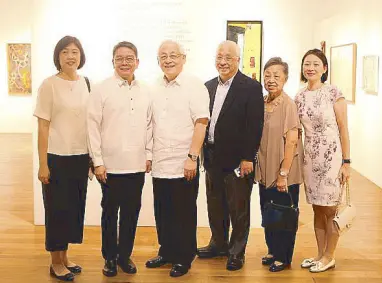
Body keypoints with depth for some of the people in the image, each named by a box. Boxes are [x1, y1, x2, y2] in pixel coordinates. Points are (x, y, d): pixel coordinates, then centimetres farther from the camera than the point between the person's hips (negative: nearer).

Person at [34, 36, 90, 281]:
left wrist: (91, 157, 9)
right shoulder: (49, 85, -8)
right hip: (57, 157, -5)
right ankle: (56, 263, 18)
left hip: (80, 157, 5)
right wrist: (43, 164, -12)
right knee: (57, 208, 4)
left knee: (75, 207, 12)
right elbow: (43, 127, -9)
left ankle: (64, 257, 28)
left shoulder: (85, 83, 6)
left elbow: (90, 122, 11)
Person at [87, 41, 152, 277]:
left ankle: (125, 255, 26)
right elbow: (93, 127, -6)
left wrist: (149, 155, 8)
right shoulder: (102, 89, -4)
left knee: (131, 212, 11)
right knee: (110, 212, 9)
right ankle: (110, 258, 24)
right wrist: (98, 161, -8)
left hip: (137, 165, 3)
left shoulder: (145, 91, 6)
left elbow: (149, 125, 12)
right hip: (111, 165, -3)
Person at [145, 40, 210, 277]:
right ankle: (166, 252, 30)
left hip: (184, 165, -5)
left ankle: (183, 259, 20)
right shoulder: (156, 89, 11)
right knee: (163, 213, 14)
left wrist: (192, 157, -18)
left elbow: (201, 123, -12)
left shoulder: (194, 86, -7)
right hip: (160, 165, 5)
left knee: (184, 215, 6)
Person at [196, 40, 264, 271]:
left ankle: (237, 252, 20)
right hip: (212, 158, 6)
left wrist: (247, 158, -16)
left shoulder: (251, 87, -8)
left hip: (238, 160, -6)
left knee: (238, 209, 6)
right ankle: (219, 244, 33)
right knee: (215, 206, 17)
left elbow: (255, 126, -13)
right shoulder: (209, 87, 10)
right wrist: (204, 152, 5)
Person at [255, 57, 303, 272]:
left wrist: (283, 174, -18)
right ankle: (273, 251, 34)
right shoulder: (262, 103, 5)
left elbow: (292, 141, -17)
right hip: (265, 172, 6)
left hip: (284, 175, -6)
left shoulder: (288, 104, -15)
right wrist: (259, 169, 10)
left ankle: (284, 258, 24)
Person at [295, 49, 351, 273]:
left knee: (330, 210, 3)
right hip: (310, 157, 5)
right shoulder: (300, 97, 6)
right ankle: (320, 254, 25)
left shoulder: (334, 93, -9)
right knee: (317, 209, 13)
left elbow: (343, 129, -8)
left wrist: (346, 162, -11)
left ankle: (329, 257, 18)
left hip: (332, 156, -5)